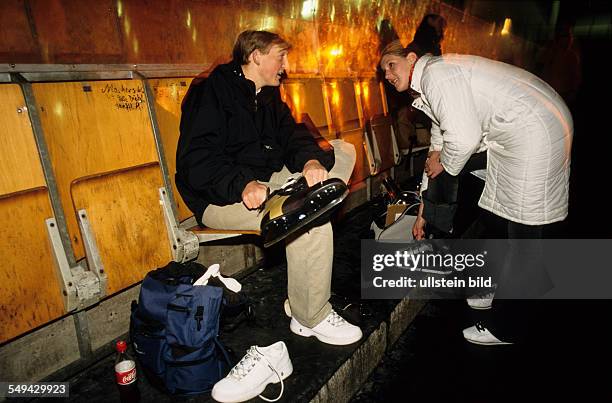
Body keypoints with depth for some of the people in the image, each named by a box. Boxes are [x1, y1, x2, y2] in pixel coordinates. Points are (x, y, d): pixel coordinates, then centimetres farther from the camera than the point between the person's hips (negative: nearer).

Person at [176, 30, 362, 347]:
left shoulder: (268, 96, 16)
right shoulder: (214, 92, -10)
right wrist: (243, 185, -36)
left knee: (343, 152, 5)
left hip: (268, 182, 9)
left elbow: (291, 136, 5)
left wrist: (310, 160, -19)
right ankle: (311, 318, -10)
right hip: (220, 197, -9)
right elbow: (196, 160, -21)